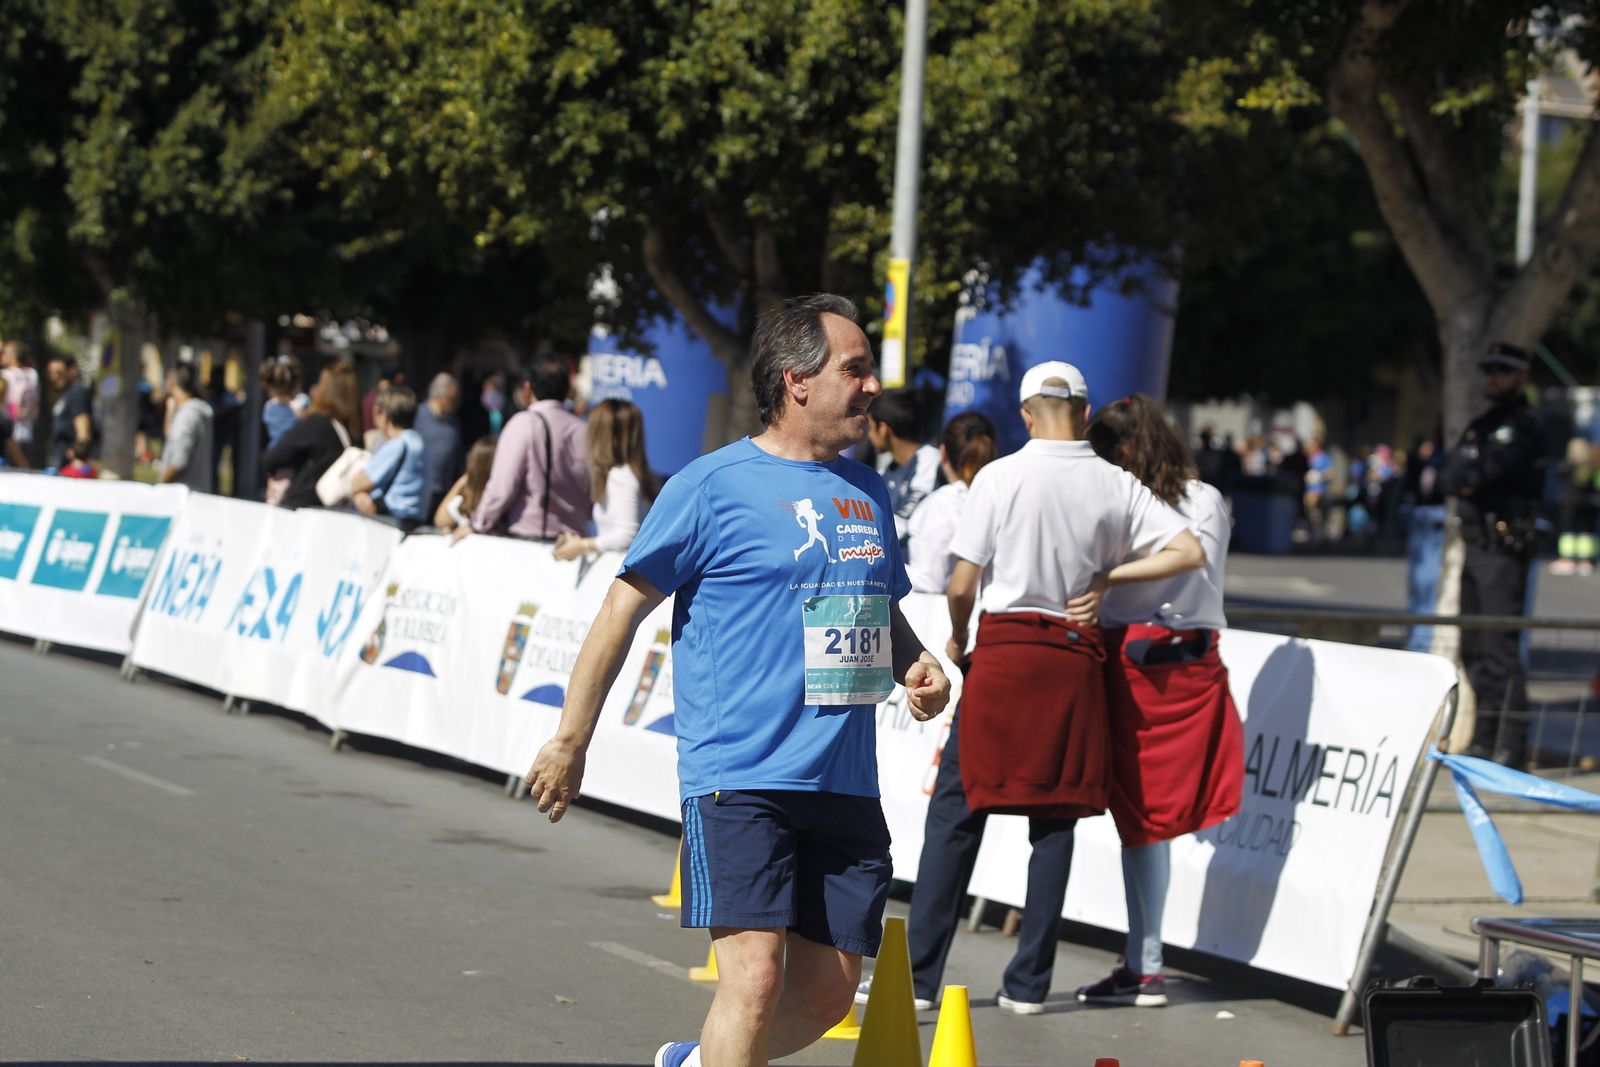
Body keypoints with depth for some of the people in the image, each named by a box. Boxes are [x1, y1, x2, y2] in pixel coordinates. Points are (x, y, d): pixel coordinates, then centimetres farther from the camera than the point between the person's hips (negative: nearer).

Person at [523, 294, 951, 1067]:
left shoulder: (866, 491, 16)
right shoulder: (713, 486, -4)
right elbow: (626, 606, -2)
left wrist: (915, 666, 6)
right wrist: (571, 740, -4)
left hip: (845, 786, 6)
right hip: (740, 778, -6)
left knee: (828, 993, 7)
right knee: (756, 974, -17)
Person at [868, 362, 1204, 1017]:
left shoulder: (1001, 477, -5)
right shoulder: (1116, 486, 3)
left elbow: (961, 585, -6)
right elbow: (1190, 553, 0)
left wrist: (957, 639, 13)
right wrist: (1107, 575, 4)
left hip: (1004, 649, -2)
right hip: (1075, 660, 2)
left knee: (957, 813, 2)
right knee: (1054, 817, 8)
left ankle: (917, 978, 0)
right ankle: (1028, 983, 8)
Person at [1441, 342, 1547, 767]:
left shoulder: (1524, 427, -9)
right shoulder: (1481, 425, 20)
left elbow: (1484, 471, -19)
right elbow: (1452, 474, 14)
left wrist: (1463, 476, 0)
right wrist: (1470, 480, -4)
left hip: (1505, 548, -9)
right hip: (1475, 545, 9)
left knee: (1501, 650, -13)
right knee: (1473, 649, 13)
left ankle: (1512, 748, -13)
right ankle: (1485, 739, 21)